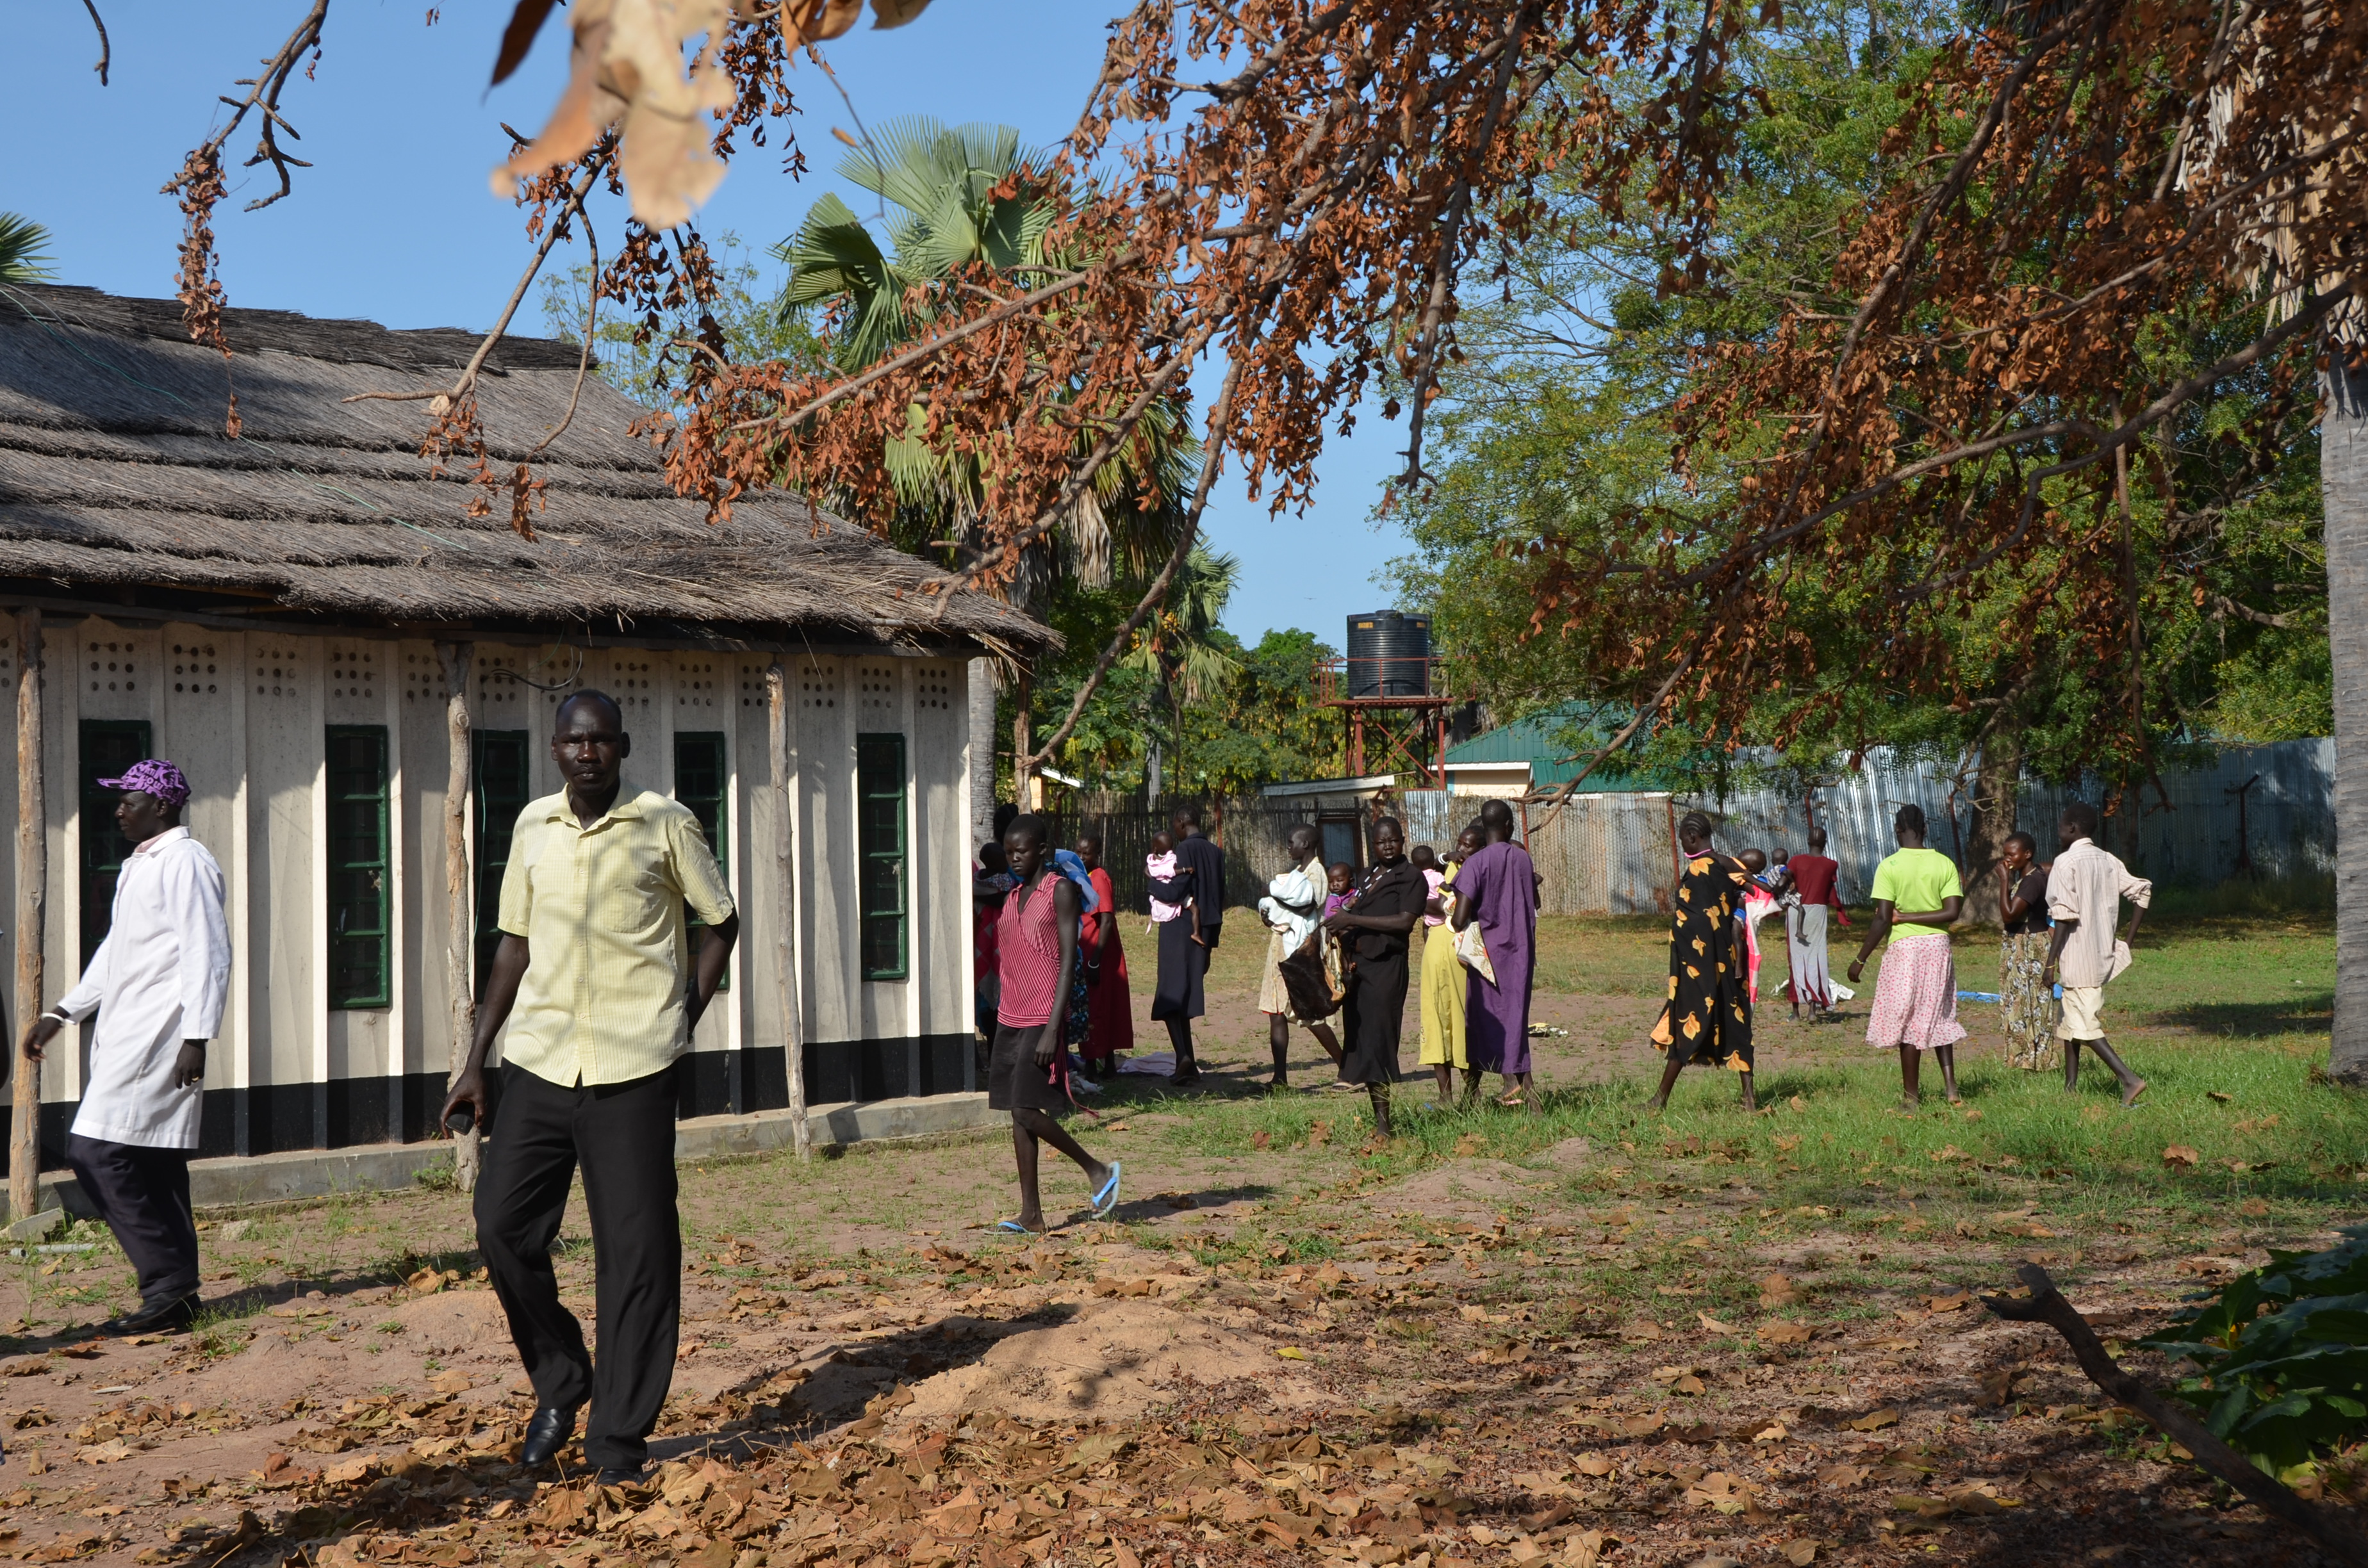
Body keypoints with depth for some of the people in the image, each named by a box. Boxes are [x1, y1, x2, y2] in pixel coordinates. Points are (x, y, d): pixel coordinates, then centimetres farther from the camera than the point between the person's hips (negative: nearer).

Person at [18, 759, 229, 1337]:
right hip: (126, 1038, 10)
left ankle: (169, 1285, -12)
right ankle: (176, 1292, 12)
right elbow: (114, 952, 28)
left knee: (98, 1153, -14)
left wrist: (196, 1037, -21)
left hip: (159, 1039, -10)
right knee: (154, 1165, 9)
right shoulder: (138, 867, 21)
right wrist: (60, 1015, 25)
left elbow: (208, 954, -16)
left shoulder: (185, 862, -10)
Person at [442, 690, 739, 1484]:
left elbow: (721, 920, 8)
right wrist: (476, 1060, 12)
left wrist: (683, 1019, -2)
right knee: (503, 1225, -2)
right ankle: (561, 1381, 22)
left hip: (631, 1069, -4)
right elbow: (515, 941, 15)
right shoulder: (533, 826, 9)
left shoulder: (665, 824, -2)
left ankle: (619, 1439, 8)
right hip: (537, 1061, 4)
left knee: (637, 1254, -2)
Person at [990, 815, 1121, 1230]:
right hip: (1010, 1019, 7)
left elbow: (1068, 960, -12)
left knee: (1027, 1112, -13)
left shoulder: (1060, 891, -7)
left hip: (1041, 1021, -7)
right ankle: (1031, 1215, 5)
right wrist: (1004, 1022, 16)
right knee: (1018, 1116, 4)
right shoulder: (1012, 898, 15)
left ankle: (1097, 1171, 5)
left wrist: (1053, 1028, -18)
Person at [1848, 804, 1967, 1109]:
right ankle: (1950, 1085, 10)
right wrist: (1910, 917, -2)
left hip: (1904, 947, -4)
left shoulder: (1889, 867, -10)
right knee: (1939, 1016, 17)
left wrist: (1860, 959, -6)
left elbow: (1882, 920, -13)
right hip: (1938, 946, 4)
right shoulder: (1945, 864, 1)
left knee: (1908, 1021, 2)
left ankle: (1910, 1095, 7)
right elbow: (1952, 913, -7)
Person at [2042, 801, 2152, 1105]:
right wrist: (2129, 940, 10)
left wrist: (2051, 963, -18)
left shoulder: (2065, 863, -13)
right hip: (2103, 954, 8)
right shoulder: (2108, 860, 9)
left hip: (2078, 959, -8)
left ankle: (2130, 1079, -17)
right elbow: (2142, 890, 7)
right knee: (2070, 1023, 18)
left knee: (2085, 1028, -5)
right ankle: (2070, 1088, 22)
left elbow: (2064, 917, -19)